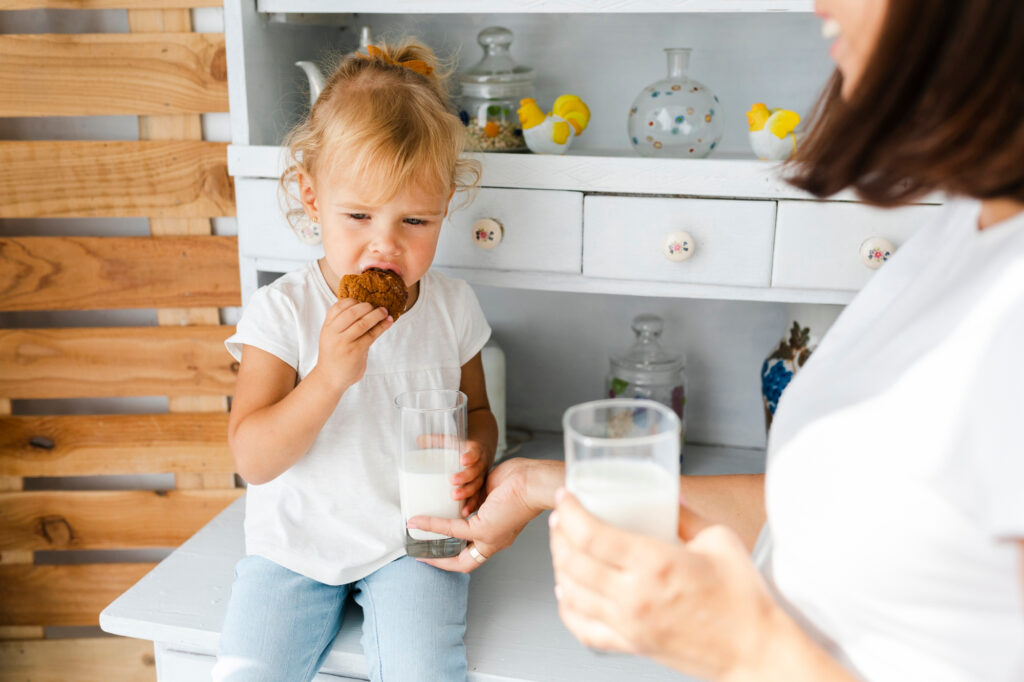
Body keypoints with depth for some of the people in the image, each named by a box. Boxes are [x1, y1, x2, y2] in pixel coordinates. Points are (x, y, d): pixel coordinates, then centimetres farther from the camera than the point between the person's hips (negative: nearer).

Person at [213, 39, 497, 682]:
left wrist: (476, 455, -11)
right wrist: (330, 376, -31)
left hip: (412, 538, 1)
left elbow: (476, 410, 13)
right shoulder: (283, 310, -11)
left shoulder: (453, 306, -3)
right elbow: (253, 458, -16)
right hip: (297, 541, 0)